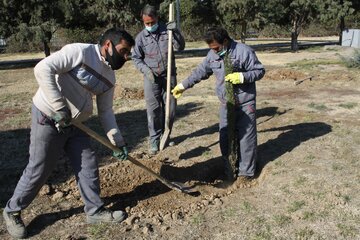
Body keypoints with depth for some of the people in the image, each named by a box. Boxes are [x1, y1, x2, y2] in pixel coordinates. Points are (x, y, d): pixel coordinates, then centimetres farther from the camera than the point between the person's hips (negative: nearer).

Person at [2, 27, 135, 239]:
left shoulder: (109, 77, 5)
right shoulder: (80, 52, -18)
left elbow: (106, 111, 11)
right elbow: (43, 69, -27)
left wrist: (117, 140, 5)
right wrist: (60, 107, -28)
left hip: (75, 124, 7)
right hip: (49, 118, -7)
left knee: (88, 166, 7)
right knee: (39, 170, 3)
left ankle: (95, 210, 25)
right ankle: (12, 211, 26)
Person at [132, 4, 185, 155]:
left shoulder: (167, 30, -1)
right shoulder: (141, 37, -2)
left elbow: (180, 47, -6)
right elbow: (136, 58, 3)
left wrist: (176, 32, -21)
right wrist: (146, 70, -12)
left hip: (169, 75, 2)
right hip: (151, 77, -1)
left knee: (170, 107, 8)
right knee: (153, 109, -3)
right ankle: (154, 140, 7)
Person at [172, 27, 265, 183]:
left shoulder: (244, 51, -15)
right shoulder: (212, 55, 2)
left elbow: (260, 71, -10)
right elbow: (200, 72, 14)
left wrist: (242, 77, -25)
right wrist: (183, 86, 16)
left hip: (245, 103, -5)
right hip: (225, 104, 5)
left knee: (246, 137, 3)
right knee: (225, 137, 10)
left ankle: (246, 171, 16)